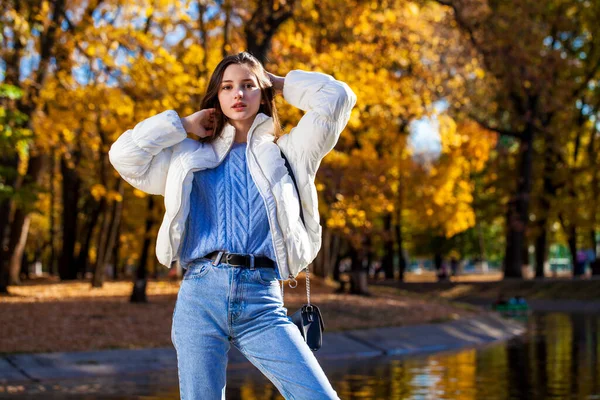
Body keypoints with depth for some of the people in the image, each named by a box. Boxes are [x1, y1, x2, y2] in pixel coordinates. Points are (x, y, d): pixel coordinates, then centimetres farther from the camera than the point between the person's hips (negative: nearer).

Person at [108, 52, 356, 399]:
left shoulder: (286, 153, 17)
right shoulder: (192, 158, 20)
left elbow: (337, 98, 9)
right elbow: (124, 155, 12)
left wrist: (280, 83, 22)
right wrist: (184, 125, 17)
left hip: (263, 304, -1)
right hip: (199, 296, 1)